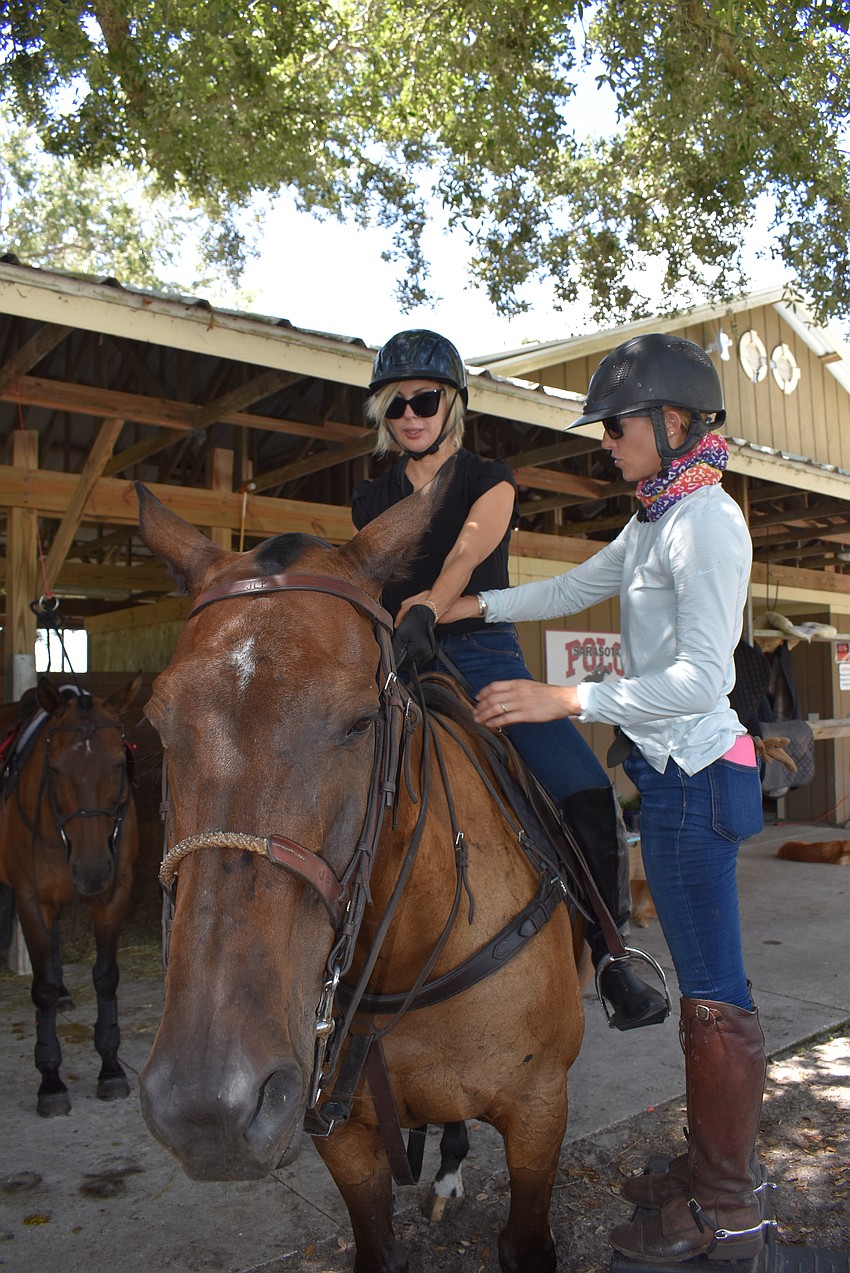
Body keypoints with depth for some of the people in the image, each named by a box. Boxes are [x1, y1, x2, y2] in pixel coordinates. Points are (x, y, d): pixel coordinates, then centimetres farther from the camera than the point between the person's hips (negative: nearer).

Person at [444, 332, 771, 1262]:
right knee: (703, 982, 17)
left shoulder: (706, 522, -17)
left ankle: (727, 1215, 17)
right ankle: (712, 1169, 33)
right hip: (674, 769, 10)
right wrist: (470, 607, 12)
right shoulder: (655, 522, 14)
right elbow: (573, 589, 22)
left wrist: (565, 700, -26)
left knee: (713, 991, 1)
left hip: (691, 774, -10)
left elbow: (702, 677, -24)